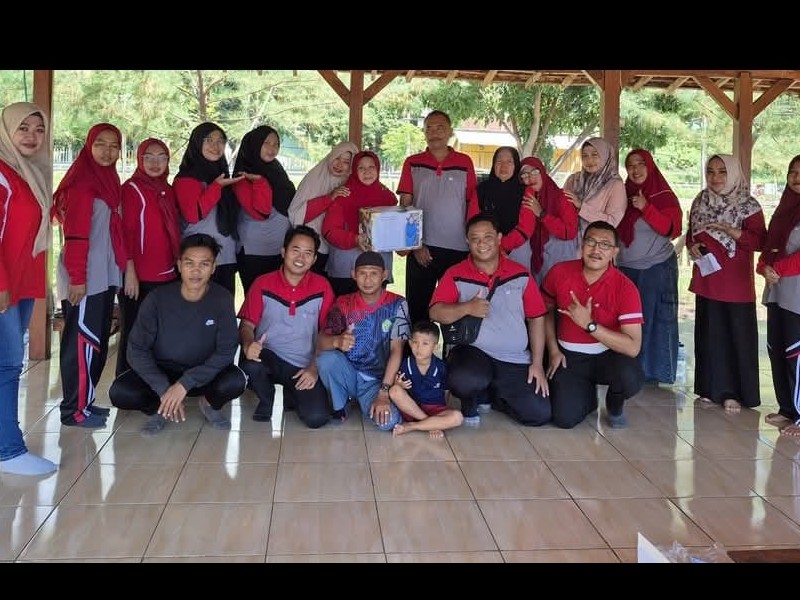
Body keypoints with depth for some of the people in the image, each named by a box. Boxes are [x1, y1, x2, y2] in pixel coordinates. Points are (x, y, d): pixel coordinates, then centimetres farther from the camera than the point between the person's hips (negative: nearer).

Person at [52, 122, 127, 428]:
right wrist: (77, 278, -20)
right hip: (84, 280, -9)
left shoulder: (110, 182, 15)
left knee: (97, 341, 13)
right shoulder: (82, 183, -11)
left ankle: (85, 401, 23)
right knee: (83, 341, -4)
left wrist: (122, 267, 13)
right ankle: (74, 410, 4)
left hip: (103, 278, 9)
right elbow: (75, 234, -17)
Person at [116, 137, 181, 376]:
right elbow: (125, 231, -11)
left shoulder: (168, 191, 14)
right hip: (140, 277, -6)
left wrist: (178, 267, 15)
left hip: (167, 276, 6)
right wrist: (130, 271, -17)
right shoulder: (132, 189, -6)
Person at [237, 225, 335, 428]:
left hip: (304, 367, 0)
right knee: (250, 363, -35)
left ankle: (293, 395, 16)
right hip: (267, 359, 0)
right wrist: (248, 345, -25)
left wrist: (314, 368, -10)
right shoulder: (262, 284, -2)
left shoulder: (322, 287, -1)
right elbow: (246, 325, -2)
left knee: (317, 418, -22)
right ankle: (266, 398, 2)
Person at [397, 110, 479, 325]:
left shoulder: (465, 162, 7)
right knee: (417, 306, 4)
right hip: (421, 249, 0)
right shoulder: (413, 163, 6)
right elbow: (405, 207, 4)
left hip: (458, 249, 0)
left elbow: (473, 204, 9)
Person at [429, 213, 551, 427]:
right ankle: (471, 402, 3)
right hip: (471, 351, -3)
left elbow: (536, 318, 8)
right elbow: (436, 313, -10)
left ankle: (494, 397, 21)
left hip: (516, 362, 3)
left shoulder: (521, 274, 6)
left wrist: (537, 363, 2)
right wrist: (467, 308, -28)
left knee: (540, 414, -11)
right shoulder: (456, 275, 0)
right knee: (467, 381, -38)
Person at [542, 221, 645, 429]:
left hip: (608, 356, -1)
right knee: (565, 418, -19)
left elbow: (633, 347, -23)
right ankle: (587, 394, 19)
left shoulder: (625, 288, -16)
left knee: (631, 378, -35)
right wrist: (553, 350, 2)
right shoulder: (560, 272, -7)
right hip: (569, 357, 1)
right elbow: (547, 310, 13)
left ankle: (615, 404, 5)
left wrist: (589, 324, -28)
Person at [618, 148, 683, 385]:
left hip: (657, 267, -4)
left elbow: (671, 229, -14)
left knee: (654, 318, 0)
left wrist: (645, 208, -22)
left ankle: (654, 371, 8)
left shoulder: (665, 196, -4)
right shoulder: (623, 194, 8)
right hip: (626, 267, 5)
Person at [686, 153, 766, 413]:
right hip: (706, 280, 5)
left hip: (736, 284, -5)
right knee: (709, 336, 10)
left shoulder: (748, 205, -7)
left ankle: (734, 392, 6)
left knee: (738, 337, -1)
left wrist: (731, 231, -23)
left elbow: (760, 241, -11)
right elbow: (691, 233, 19)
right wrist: (691, 246, -3)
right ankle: (712, 388, 20)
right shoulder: (700, 202, 8)